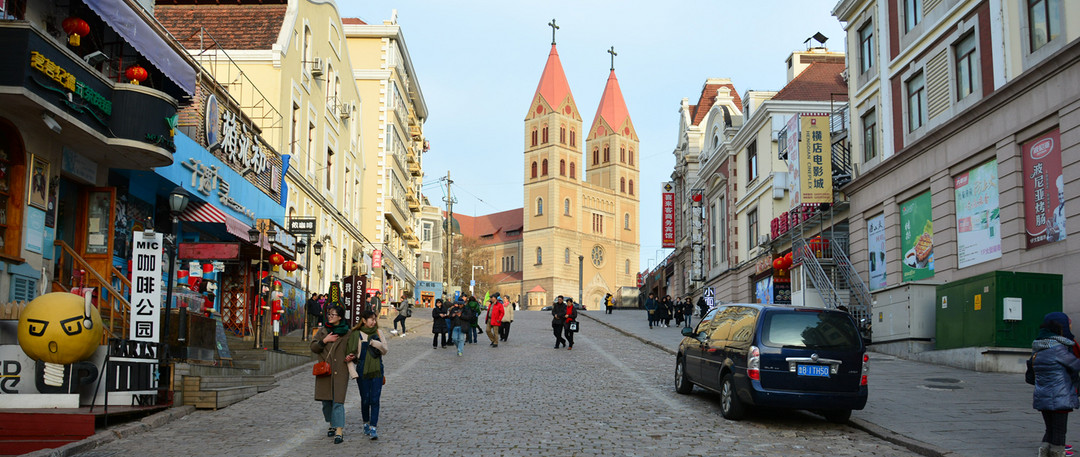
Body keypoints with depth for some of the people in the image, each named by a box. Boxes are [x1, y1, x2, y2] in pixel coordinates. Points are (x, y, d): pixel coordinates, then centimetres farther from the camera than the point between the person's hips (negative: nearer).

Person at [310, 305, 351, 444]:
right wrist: (324, 341, -9)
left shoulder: (347, 333, 3)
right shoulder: (322, 331, 11)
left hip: (340, 371, -4)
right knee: (326, 401, 10)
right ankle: (332, 425, 29)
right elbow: (313, 347, 7)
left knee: (338, 401, -12)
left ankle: (339, 432, -15)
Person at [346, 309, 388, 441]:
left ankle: (373, 427, -6)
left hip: (377, 370, 1)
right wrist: (351, 357, -16)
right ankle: (366, 423, 27)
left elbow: (385, 351, 7)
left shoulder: (378, 333, 6)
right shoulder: (357, 334, 0)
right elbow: (354, 353, 6)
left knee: (375, 399, -6)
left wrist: (378, 344, -12)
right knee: (365, 399, 6)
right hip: (363, 370, -1)